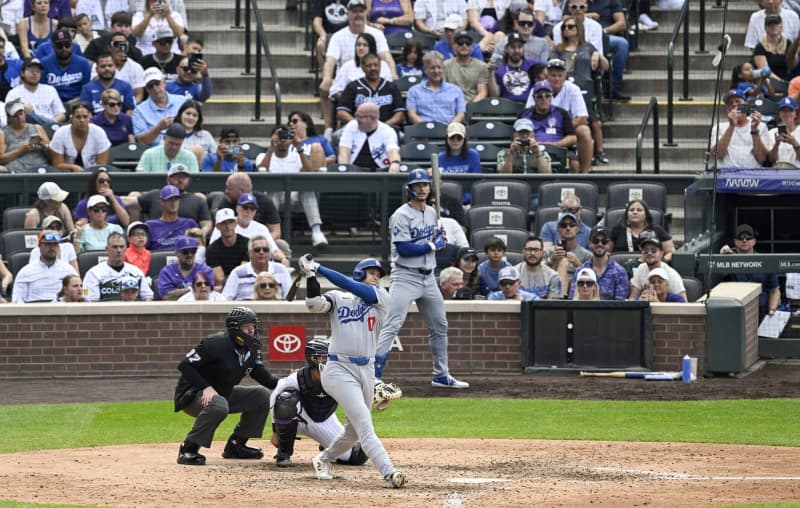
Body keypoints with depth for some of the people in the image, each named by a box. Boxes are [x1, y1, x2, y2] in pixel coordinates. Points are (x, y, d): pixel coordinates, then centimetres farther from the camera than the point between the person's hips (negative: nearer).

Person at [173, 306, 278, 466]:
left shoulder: (251, 349, 1)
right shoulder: (215, 344, -22)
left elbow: (262, 376, 8)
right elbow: (185, 365, -22)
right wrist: (206, 387, -31)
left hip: (223, 394, 9)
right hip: (191, 394, -9)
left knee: (262, 396, 4)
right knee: (218, 404, -40)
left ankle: (236, 445, 10)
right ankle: (188, 449, -25)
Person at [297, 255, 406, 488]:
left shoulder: (381, 296, 7)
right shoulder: (338, 298, 5)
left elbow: (351, 286, -8)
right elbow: (314, 304, -14)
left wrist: (319, 268, -8)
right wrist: (310, 275, -22)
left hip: (366, 371, 5)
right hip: (339, 370, -5)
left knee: (354, 430, 17)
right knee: (364, 424, -17)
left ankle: (324, 459, 41)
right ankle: (389, 473, -26)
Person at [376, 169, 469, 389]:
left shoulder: (431, 212, 12)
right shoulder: (401, 216, -12)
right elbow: (403, 248, -20)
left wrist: (439, 239, 2)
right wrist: (433, 245, -15)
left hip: (428, 277, 8)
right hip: (406, 277, -8)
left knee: (439, 327, 14)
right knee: (392, 326, -15)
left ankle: (441, 376, 26)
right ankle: (374, 375, -18)